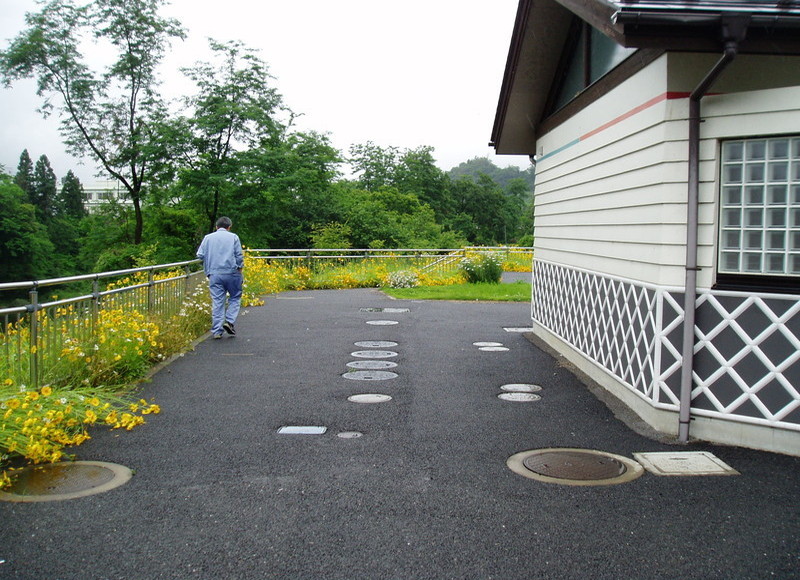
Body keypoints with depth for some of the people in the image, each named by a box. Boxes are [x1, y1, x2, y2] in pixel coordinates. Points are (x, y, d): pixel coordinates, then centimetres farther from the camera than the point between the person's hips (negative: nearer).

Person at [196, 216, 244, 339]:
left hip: (214, 274, 2)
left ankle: (216, 331, 3)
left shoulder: (208, 238, 9)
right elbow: (239, 255, -3)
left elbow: (200, 255, 5)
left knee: (217, 302, 3)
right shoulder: (233, 237, 3)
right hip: (231, 273, -2)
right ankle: (230, 321, -3)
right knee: (235, 297, 14)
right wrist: (240, 267, 10)